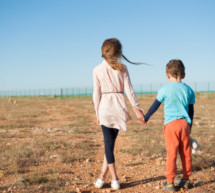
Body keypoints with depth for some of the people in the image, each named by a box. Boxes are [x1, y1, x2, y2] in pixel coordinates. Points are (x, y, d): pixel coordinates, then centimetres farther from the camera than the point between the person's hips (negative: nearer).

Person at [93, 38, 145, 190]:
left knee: (108, 143, 5)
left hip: (105, 107, -1)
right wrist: (137, 109, 1)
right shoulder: (122, 68, 0)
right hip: (119, 106, 1)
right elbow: (129, 90, -4)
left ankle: (115, 179, 8)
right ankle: (103, 176, 17)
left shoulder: (97, 70, 0)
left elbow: (96, 94, 1)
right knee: (110, 142, 13)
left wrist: (97, 113, 9)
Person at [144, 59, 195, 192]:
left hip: (171, 124, -3)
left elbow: (155, 106, 5)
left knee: (172, 153, -1)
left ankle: (170, 182, 3)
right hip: (185, 124, 4)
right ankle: (186, 180, 22)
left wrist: (146, 117, 20)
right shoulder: (189, 90, 7)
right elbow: (191, 110, 14)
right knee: (186, 153, 11)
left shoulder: (165, 90, -3)